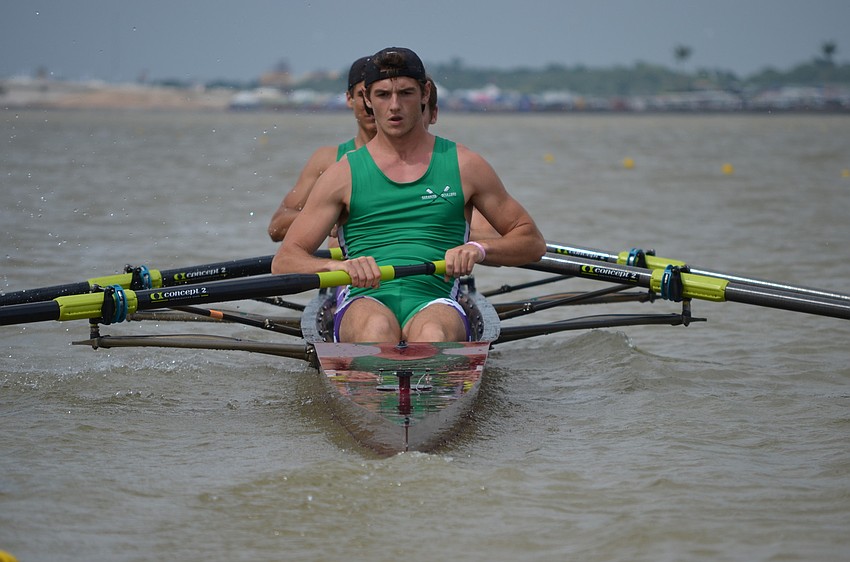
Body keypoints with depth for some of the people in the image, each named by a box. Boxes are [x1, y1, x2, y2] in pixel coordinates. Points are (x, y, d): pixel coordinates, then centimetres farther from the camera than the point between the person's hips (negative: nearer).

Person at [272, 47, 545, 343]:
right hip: (365, 303, 0)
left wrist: (480, 249, -2)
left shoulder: (463, 165, 15)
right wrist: (340, 265, -15)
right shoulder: (345, 173, 13)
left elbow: (532, 241, 19)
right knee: (376, 326, -38)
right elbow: (283, 262, 7)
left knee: (431, 333, -38)